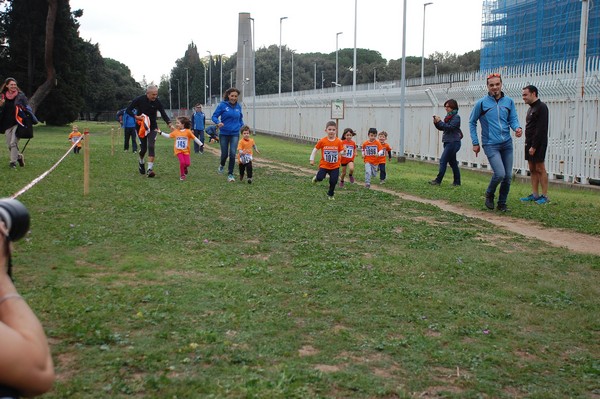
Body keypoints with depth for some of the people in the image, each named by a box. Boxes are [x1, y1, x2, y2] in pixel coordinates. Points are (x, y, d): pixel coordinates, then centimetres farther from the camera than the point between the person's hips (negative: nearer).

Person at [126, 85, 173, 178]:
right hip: (141, 126, -1)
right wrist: (136, 116, -23)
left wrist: (170, 124, -27)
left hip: (152, 127, 1)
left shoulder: (157, 102, -10)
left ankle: (150, 169, -18)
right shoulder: (139, 100, -13)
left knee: (151, 146, -15)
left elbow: (163, 114, -12)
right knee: (143, 147, 3)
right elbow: (128, 110, -6)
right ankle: (141, 162, 36)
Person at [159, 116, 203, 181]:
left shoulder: (188, 131, -7)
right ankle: (182, 175, 4)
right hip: (178, 151, 1)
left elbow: (195, 138, -4)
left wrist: (201, 144, -7)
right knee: (182, 162, -18)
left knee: (187, 163, -9)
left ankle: (185, 168, 30)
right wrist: (161, 133, 10)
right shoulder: (175, 131, 2)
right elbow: (168, 136, 13)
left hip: (186, 151, -1)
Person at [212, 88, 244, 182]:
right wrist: (218, 122, -25)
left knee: (232, 154, -9)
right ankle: (222, 165, 41)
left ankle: (230, 174, 4)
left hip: (235, 134, 2)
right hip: (224, 133, -2)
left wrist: (242, 127, 4)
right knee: (224, 154, 6)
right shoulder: (222, 105, -8)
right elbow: (214, 116, -6)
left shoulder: (238, 106, 3)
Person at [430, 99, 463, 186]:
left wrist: (440, 121, -17)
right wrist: (436, 123, -1)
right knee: (453, 162, 12)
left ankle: (438, 180, -10)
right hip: (448, 142, 9)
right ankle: (457, 182, 18)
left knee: (443, 160, -11)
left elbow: (450, 127, -21)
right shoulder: (448, 116, 14)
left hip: (453, 142, -9)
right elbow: (442, 128, 16)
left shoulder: (456, 117, -10)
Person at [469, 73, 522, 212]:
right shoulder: (481, 103, -3)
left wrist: (517, 128, -15)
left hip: (507, 143, 4)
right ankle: (489, 195, 12)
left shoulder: (509, 101, 6)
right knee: (500, 174, -17)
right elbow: (472, 123, 5)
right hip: (491, 145, -4)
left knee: (508, 176, 5)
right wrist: (475, 143, 2)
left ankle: (502, 203, 22)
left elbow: (513, 119, 9)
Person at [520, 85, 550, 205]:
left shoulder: (541, 107, -12)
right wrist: (528, 144, 11)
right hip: (529, 143, 9)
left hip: (538, 144, -9)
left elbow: (540, 129, -19)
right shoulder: (531, 108, 17)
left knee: (540, 169, -5)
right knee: (532, 169, 10)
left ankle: (545, 196, -1)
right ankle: (535, 195, 15)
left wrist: (534, 146, -21)